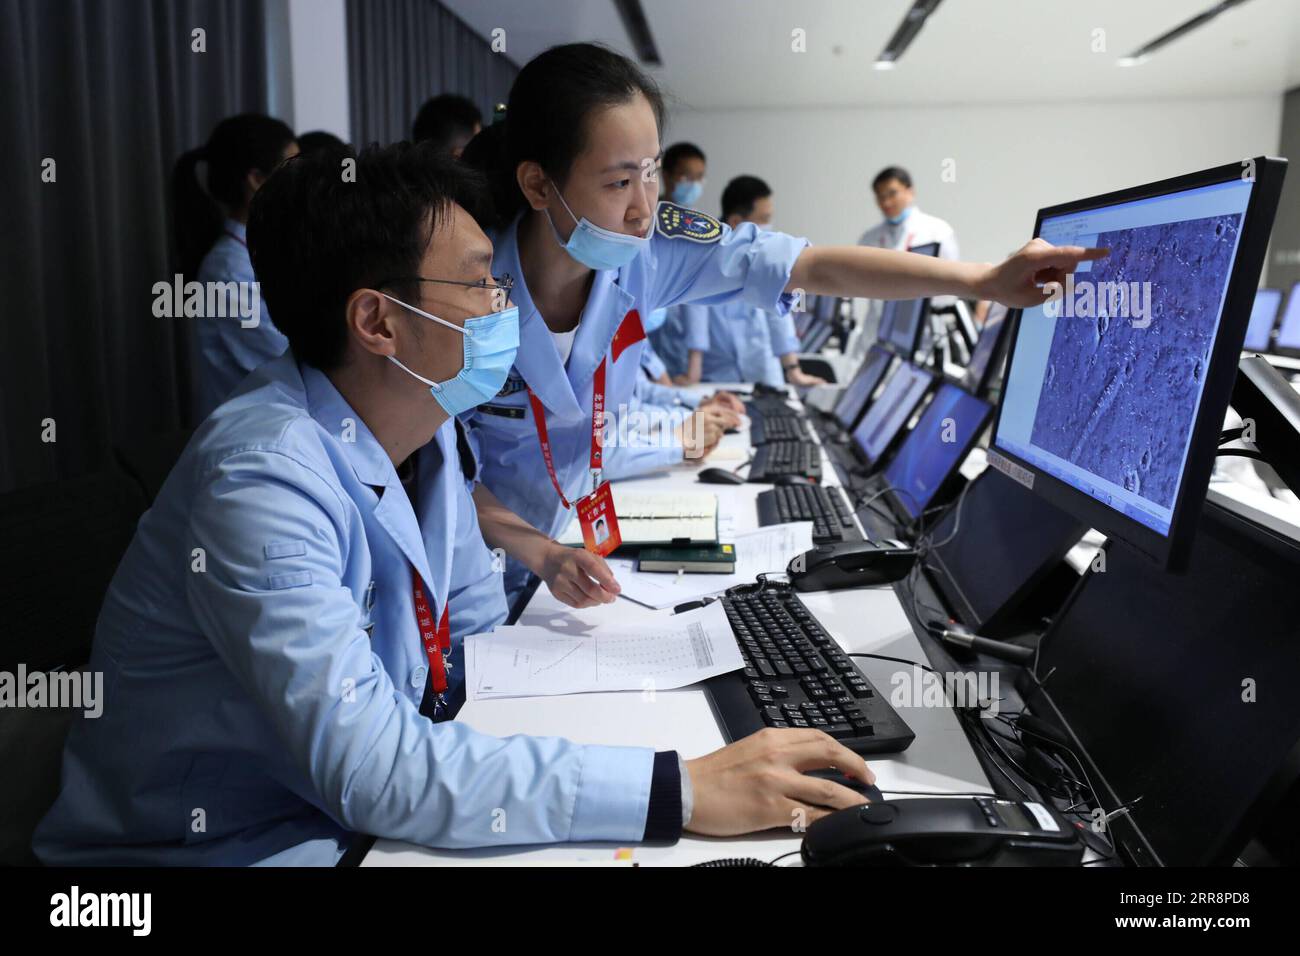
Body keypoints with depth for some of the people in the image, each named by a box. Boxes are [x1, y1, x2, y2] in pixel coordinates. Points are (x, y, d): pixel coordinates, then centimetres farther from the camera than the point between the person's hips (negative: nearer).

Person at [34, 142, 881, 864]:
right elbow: (370, 767, -32)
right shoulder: (263, 480, -26)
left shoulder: (428, 430, -2)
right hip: (228, 844, -7)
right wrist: (681, 790, -34)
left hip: (360, 816, 7)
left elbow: (478, 637, 8)